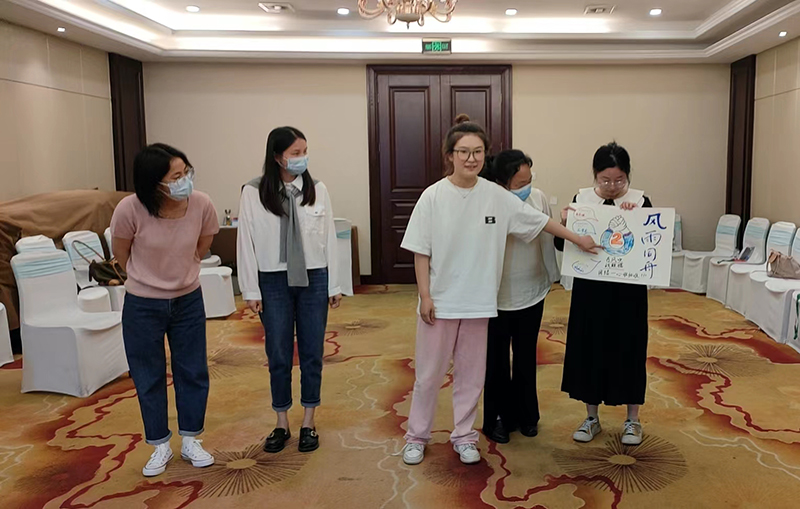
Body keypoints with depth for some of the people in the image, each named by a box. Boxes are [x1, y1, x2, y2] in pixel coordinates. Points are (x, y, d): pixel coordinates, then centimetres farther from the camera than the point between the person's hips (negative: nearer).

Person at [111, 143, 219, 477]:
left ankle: (190, 441, 30)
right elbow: (121, 254, -5)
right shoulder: (130, 209, -25)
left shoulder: (202, 205, -20)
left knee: (193, 372, 11)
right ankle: (160, 446, 29)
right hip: (143, 305, -2)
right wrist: (149, 281, 8)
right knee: (149, 377, 11)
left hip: (189, 300, 2)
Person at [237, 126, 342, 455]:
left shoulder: (317, 190, -1)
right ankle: (282, 423, 24)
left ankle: (309, 423, 23)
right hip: (274, 282, -1)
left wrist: (333, 285, 4)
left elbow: (329, 238, 3)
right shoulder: (253, 193, -6)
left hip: (313, 280, 1)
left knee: (312, 353, 8)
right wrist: (251, 290, -3)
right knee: (279, 356, 8)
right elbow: (246, 242, -2)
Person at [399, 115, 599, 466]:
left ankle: (464, 436, 30)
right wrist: (425, 296, -10)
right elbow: (420, 251, -7)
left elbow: (538, 220, 7)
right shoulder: (433, 196, -9)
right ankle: (416, 436, 27)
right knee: (429, 373, 9)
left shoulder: (497, 196, -3)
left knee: (471, 373, 13)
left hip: (478, 301, 2)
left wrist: (577, 239, 11)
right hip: (440, 301, -2)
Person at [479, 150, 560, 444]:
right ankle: (497, 418, 28)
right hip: (497, 297, -4)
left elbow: (548, 240, 6)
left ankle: (526, 415, 35)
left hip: (532, 293, 4)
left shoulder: (538, 198, -5)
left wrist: (551, 276, 14)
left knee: (526, 358, 17)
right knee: (497, 361, 11)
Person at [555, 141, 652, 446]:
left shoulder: (640, 201, -4)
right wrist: (564, 223, -17)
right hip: (590, 288, 2)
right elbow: (562, 245, 2)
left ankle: (632, 419, 26)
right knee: (588, 348, 8)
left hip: (628, 290, -1)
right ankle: (592, 418, 26)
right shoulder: (581, 199, 0)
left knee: (628, 350, 7)